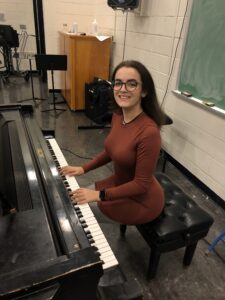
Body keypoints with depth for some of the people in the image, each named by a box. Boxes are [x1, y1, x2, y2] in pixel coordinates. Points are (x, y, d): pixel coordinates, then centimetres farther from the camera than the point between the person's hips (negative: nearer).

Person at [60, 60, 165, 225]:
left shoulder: (149, 131, -33)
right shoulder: (117, 116, -8)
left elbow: (141, 184, -26)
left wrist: (99, 195, -25)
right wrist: (83, 168, 3)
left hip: (142, 200, -7)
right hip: (119, 182, 7)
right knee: (79, 198, 11)